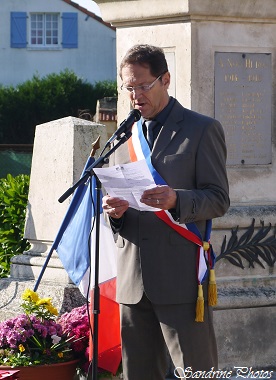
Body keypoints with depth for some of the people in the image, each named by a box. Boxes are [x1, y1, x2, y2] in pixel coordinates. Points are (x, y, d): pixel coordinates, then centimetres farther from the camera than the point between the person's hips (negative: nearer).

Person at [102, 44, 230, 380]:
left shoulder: (202, 130, 2)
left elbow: (219, 200, -4)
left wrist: (176, 200, -24)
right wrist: (113, 211, -3)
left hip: (181, 279, -5)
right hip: (132, 281, 6)